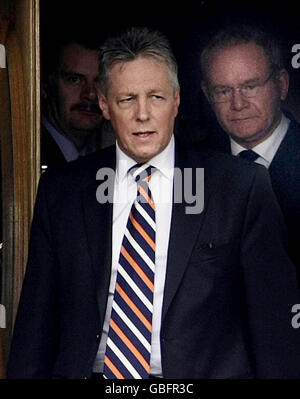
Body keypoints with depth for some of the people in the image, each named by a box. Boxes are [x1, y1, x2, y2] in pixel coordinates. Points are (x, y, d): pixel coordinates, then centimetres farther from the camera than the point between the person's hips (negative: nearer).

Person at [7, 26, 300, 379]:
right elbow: (35, 318, 8)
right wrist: (24, 374, -1)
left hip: (206, 371, -1)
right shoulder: (59, 191, 9)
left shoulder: (243, 187, 2)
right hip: (90, 370, 2)